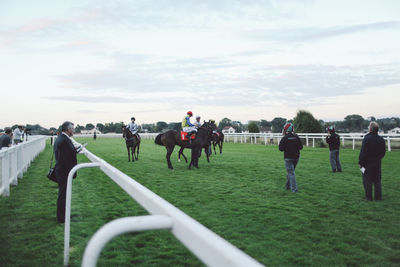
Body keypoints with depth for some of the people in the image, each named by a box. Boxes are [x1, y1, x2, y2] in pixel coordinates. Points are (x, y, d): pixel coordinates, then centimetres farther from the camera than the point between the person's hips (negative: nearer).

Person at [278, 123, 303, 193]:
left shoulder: (285, 138, -12)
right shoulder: (296, 137, 1)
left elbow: (281, 148, -13)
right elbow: (301, 147, 4)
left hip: (288, 158, -5)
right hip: (296, 157, 5)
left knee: (291, 173, -4)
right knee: (291, 171, 19)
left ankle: (294, 188, -11)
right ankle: (288, 185, 29)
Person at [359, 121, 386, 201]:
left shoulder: (367, 139, -16)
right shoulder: (381, 139, 3)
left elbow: (363, 152, -17)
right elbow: (383, 152, 11)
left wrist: (360, 162, -9)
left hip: (367, 164, -5)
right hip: (377, 163, 5)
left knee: (367, 181, 4)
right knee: (377, 180, 13)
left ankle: (369, 197, 7)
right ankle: (378, 197, 16)